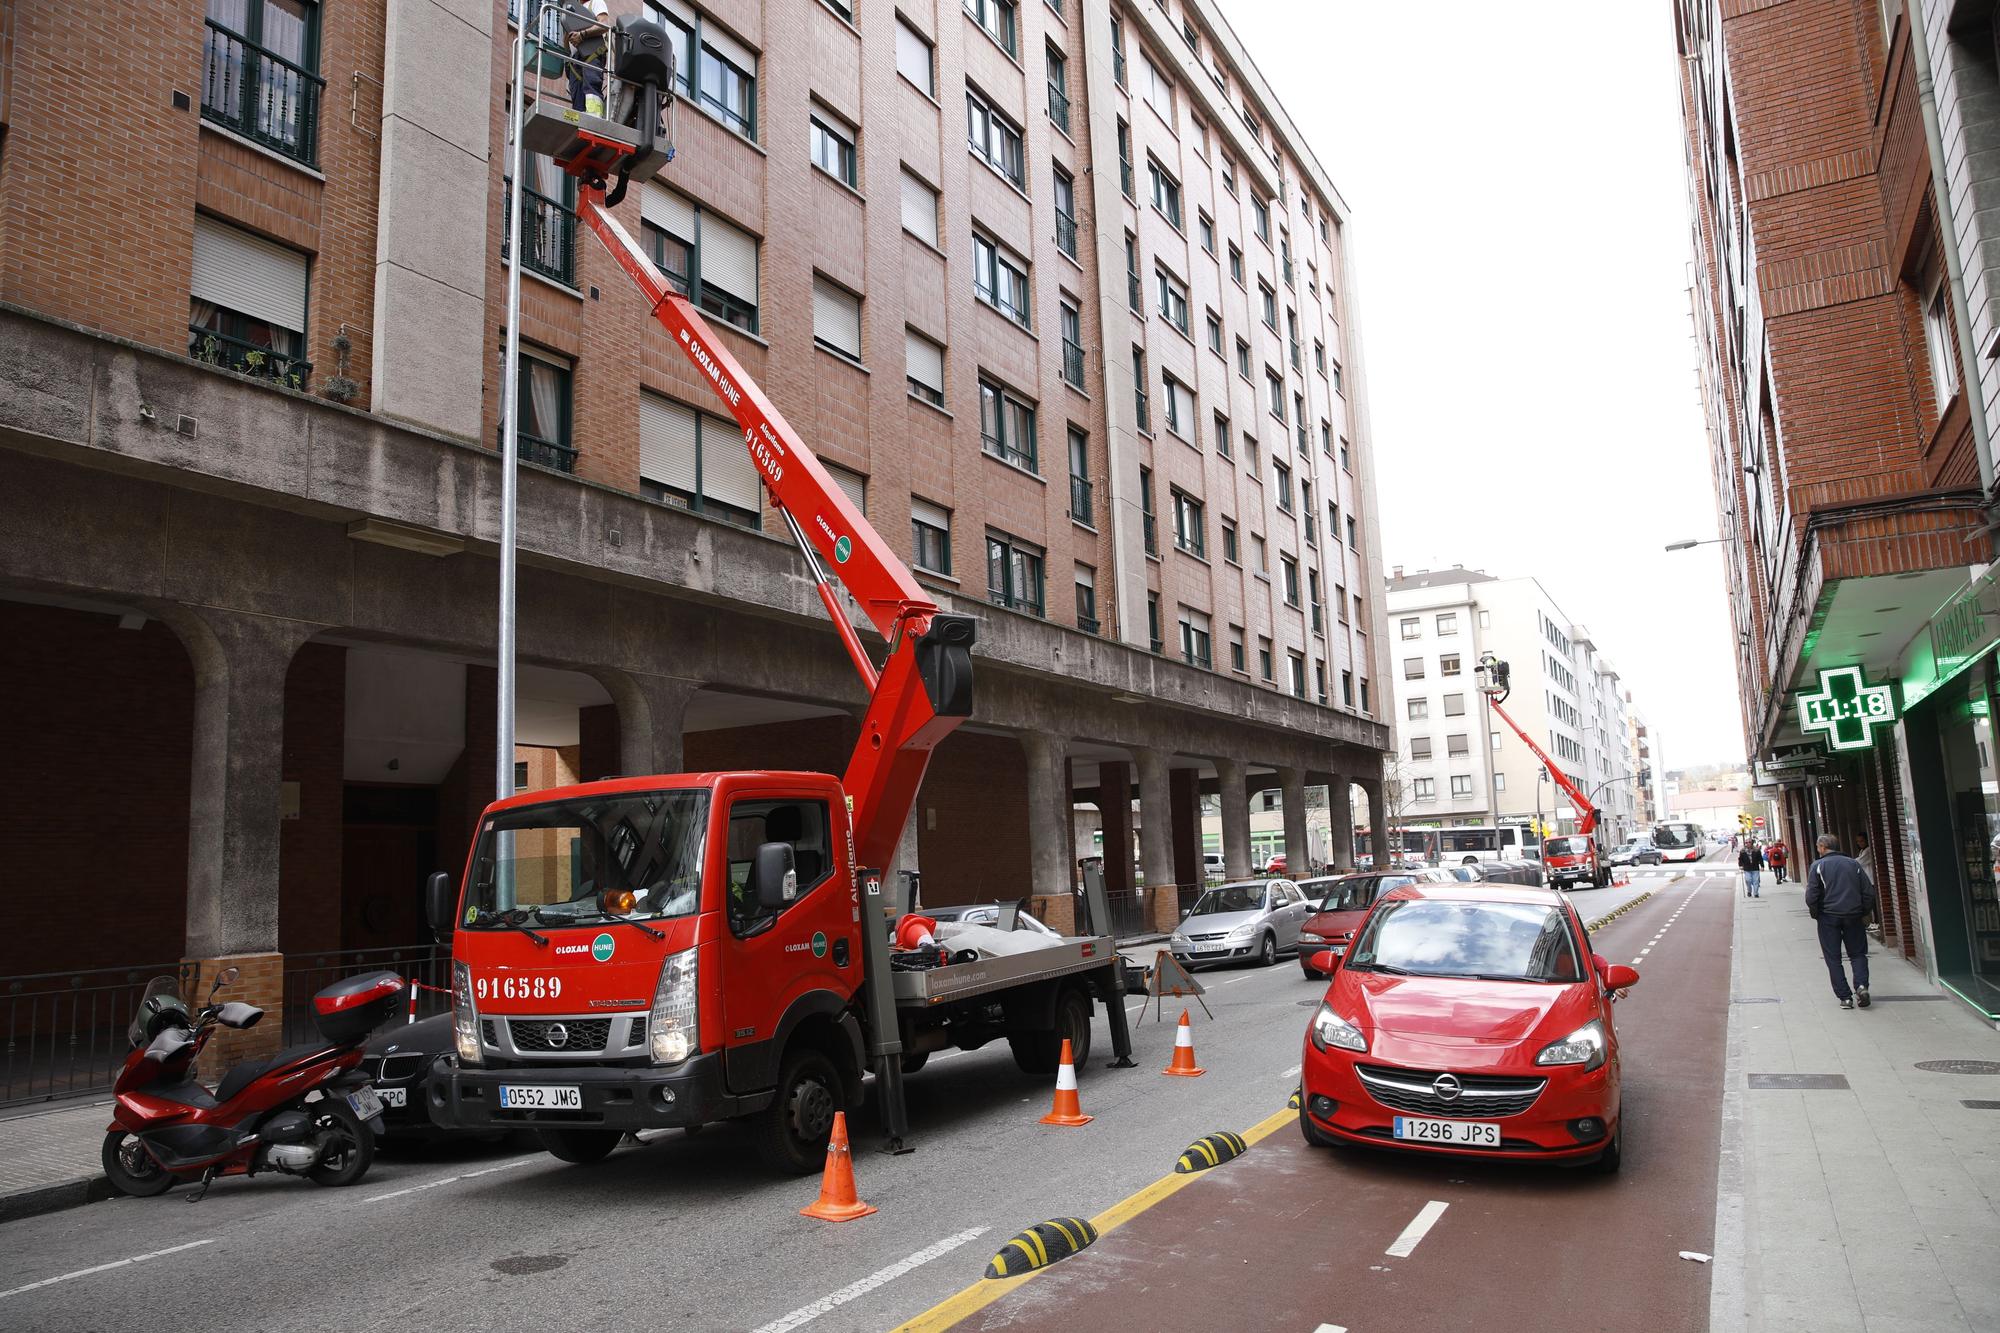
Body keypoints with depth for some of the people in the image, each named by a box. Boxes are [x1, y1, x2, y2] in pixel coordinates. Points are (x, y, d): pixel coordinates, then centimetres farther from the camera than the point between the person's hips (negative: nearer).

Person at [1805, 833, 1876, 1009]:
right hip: (1853, 916, 3)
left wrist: (1815, 914, 4)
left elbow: (1811, 896, -11)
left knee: (1833, 958, 7)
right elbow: (1869, 891, 3)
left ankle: (1845, 997, 3)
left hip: (1829, 917, -2)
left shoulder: (1818, 866, -5)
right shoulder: (1853, 863, 5)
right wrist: (1864, 913, 14)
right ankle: (1861, 985, -7)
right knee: (1857, 954, 15)